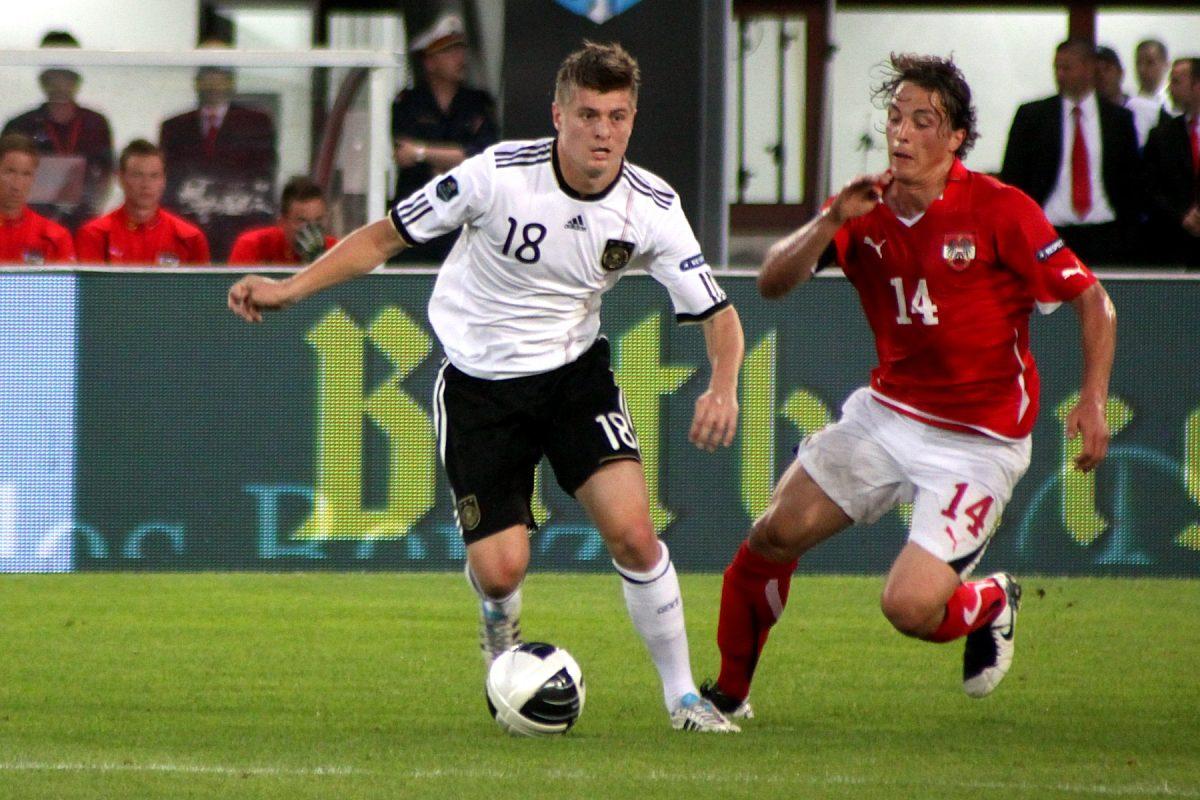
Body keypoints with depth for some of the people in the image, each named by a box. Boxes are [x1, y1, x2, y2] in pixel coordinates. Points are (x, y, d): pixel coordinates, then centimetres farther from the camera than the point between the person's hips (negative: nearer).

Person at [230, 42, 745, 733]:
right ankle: (502, 629, 30)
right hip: (480, 384, -1)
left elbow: (718, 314, -5)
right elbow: (386, 236, -9)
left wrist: (724, 387, -25)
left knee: (633, 533, -20)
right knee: (499, 571, -10)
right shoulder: (500, 173, -20)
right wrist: (289, 290, -15)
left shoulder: (652, 208, -12)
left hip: (575, 371, 1)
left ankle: (684, 697, -2)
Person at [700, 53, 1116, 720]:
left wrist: (1093, 402, -21)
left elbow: (1093, 301, -9)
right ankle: (729, 694, 17)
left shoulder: (999, 210, -14)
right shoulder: (866, 211, 0)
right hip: (888, 414, 5)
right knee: (773, 536, -3)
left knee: (910, 608, -17)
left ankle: (993, 602, 18)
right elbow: (773, 283, -7)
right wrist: (831, 223, -23)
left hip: (979, 442, -5)